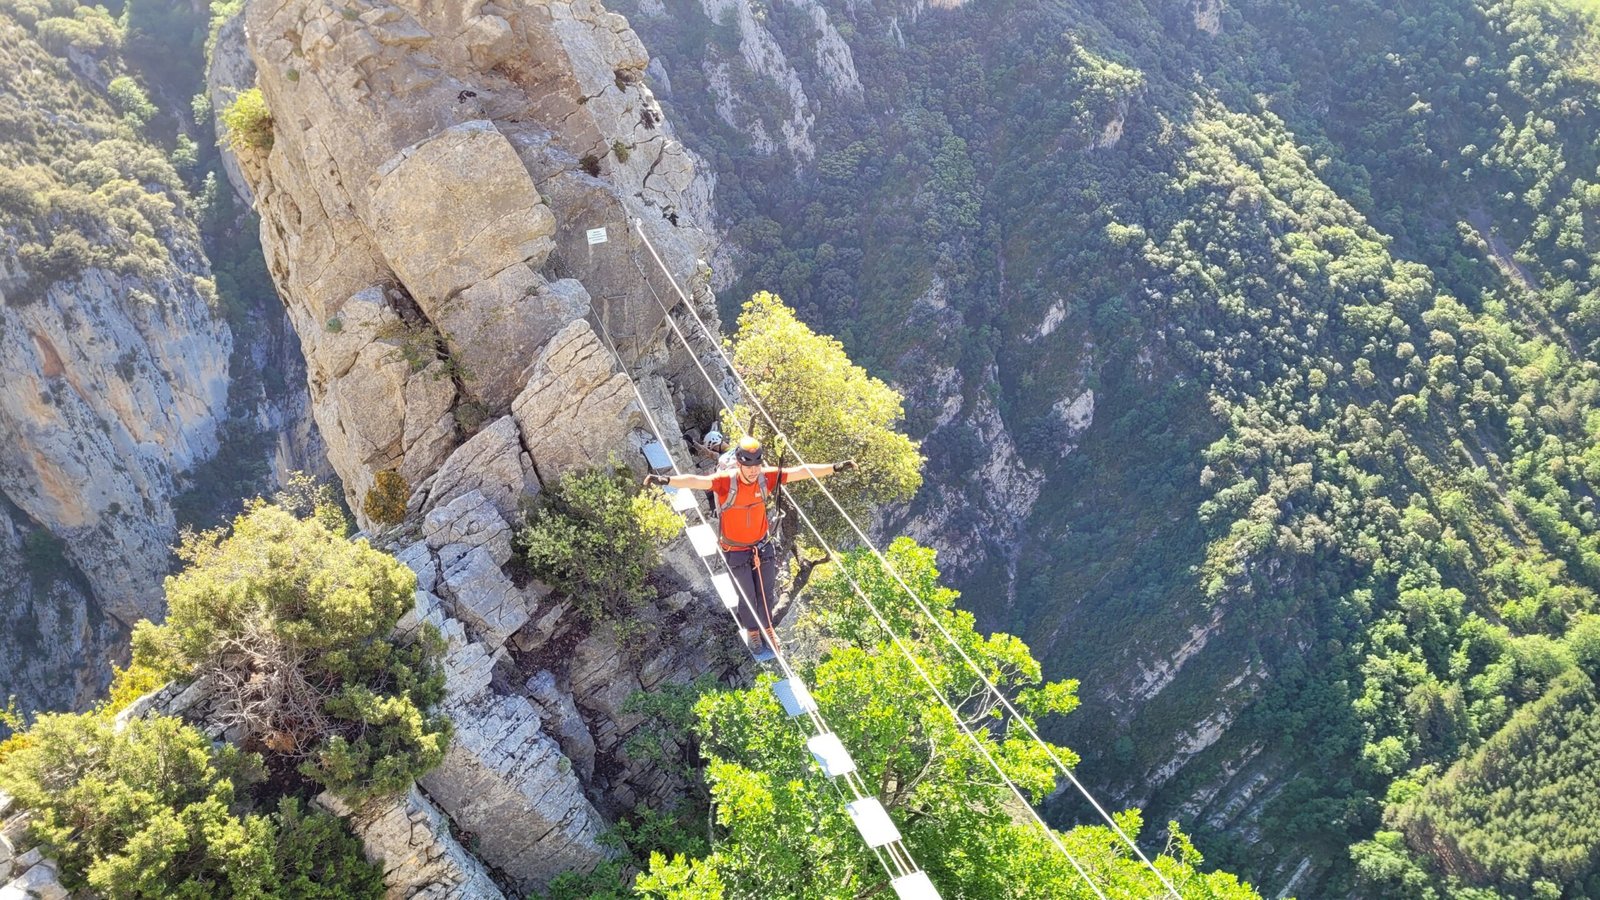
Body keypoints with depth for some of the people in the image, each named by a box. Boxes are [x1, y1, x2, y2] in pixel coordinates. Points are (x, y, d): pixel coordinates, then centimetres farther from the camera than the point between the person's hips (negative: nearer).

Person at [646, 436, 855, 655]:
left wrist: (835, 467, -19)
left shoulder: (767, 477, -19)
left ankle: (766, 626, 47)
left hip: (763, 546, 3)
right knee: (747, 597, 15)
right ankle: (752, 630, 44)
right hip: (736, 551, -3)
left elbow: (801, 471, -16)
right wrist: (666, 480, -60)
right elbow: (696, 481, -44)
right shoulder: (725, 481, -29)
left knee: (767, 593, 19)